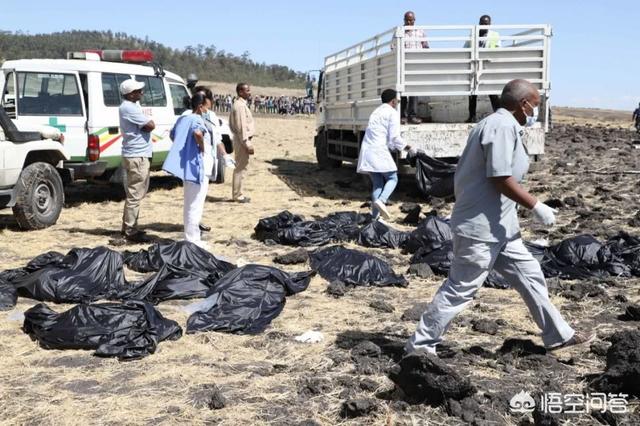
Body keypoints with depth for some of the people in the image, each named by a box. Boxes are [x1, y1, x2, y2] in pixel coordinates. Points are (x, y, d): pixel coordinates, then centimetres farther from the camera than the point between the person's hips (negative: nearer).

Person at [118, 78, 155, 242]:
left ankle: (128, 227, 26)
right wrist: (145, 124, -1)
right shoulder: (128, 108, -17)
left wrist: (143, 125, -3)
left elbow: (147, 126, 15)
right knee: (135, 195, -7)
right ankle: (131, 232, -4)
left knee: (134, 194, 17)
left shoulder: (132, 106, 16)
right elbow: (151, 125, -19)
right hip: (137, 157, -11)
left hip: (139, 156, 11)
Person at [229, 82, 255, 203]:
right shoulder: (240, 106, -17)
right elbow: (241, 126, -22)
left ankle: (237, 194, 21)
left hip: (242, 139, 10)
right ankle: (237, 195, 0)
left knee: (241, 167, 14)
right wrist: (247, 144, -22)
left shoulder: (241, 104, 15)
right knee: (240, 168, -5)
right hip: (243, 140, -10)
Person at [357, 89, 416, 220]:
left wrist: (396, 146, 27)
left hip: (366, 151, 7)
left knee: (377, 183, 11)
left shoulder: (376, 112, 24)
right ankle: (381, 200, -22)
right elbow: (394, 137, -10)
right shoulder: (392, 113, -1)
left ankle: (375, 216, 6)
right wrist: (408, 148, 4)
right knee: (392, 179, 4)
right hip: (379, 151, -7)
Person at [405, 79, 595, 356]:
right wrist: (536, 206, -14)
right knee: (460, 289, -3)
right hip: (481, 227, -11)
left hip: (496, 225, 11)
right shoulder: (503, 126, -17)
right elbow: (501, 178, -23)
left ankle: (558, 334, 27)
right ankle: (420, 344, 7)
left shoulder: (496, 124, 14)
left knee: (529, 275, 16)